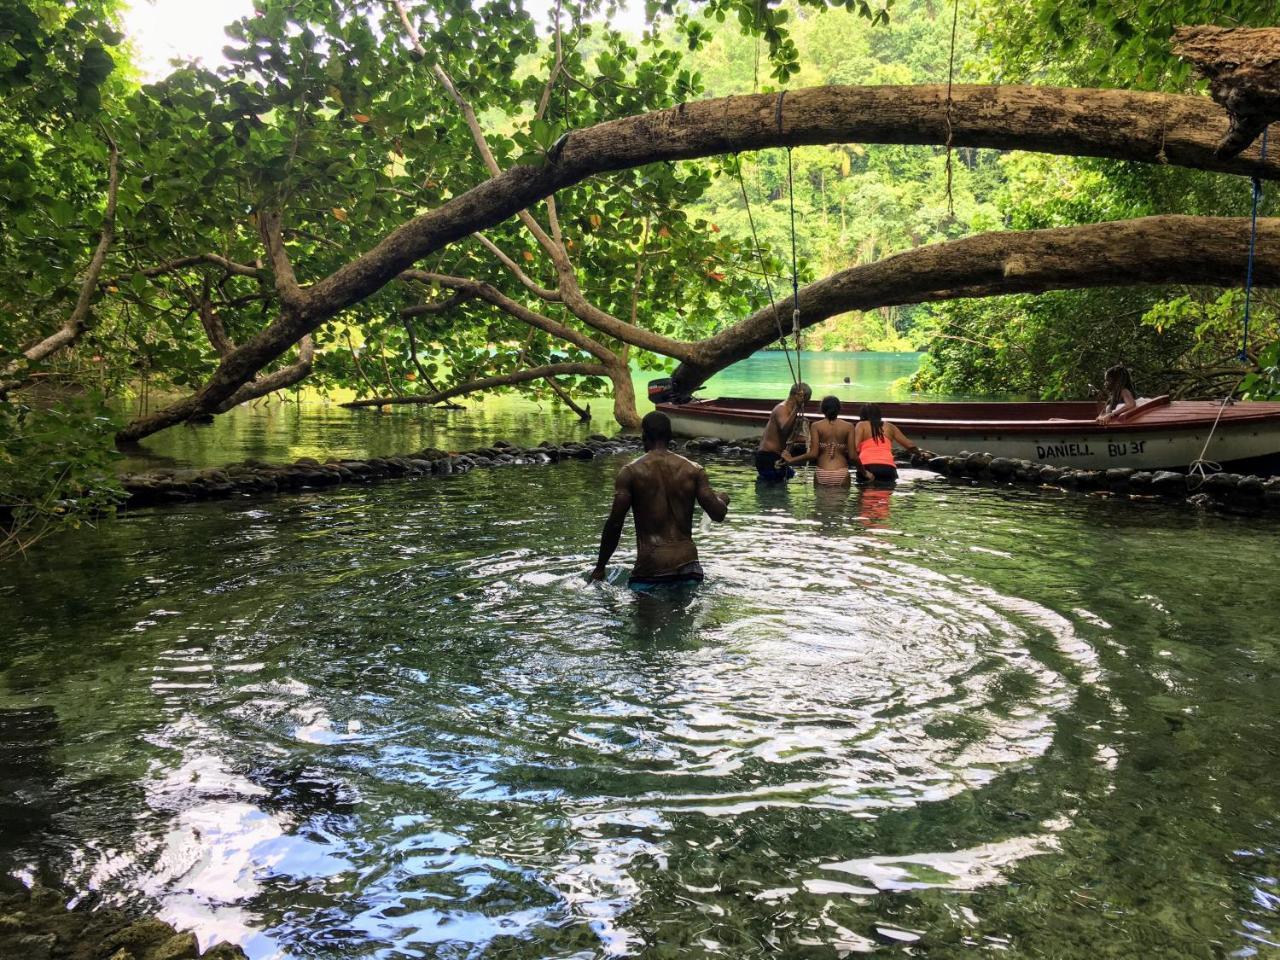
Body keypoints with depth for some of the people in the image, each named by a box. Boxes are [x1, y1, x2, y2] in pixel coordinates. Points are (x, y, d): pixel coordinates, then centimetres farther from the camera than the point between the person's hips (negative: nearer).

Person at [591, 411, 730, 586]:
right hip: (687, 564, 3)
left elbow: (614, 523, -7)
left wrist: (600, 567, 3)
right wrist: (723, 499, 24)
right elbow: (718, 514, 0)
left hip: (650, 566, -2)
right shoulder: (693, 470, 4)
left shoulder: (630, 472, -3)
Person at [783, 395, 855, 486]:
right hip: (842, 474, 0)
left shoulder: (816, 426, 1)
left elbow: (813, 454, -7)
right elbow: (852, 456, -2)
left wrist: (791, 460, 4)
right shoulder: (848, 426, 2)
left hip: (822, 474, 0)